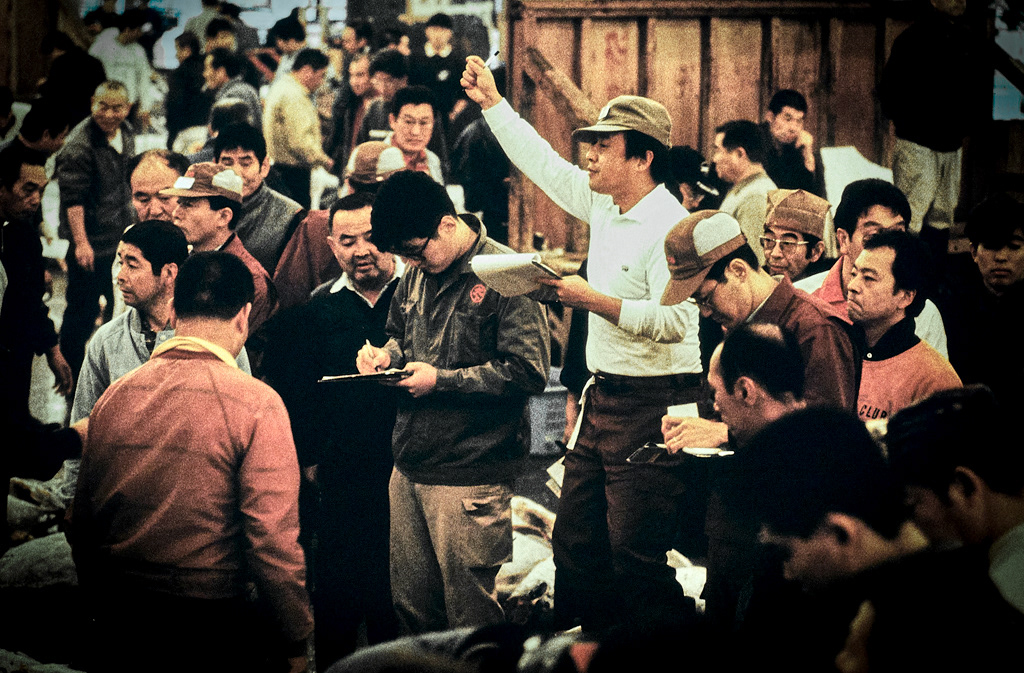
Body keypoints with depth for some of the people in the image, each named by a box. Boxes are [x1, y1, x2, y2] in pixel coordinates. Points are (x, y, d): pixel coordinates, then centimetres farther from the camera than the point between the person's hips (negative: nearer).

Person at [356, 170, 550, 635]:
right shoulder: (418, 274, 9)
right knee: (410, 606, 13)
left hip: (470, 477, -7)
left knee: (470, 616, 1)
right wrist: (385, 354, 4)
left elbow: (529, 372, -18)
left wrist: (441, 380, -16)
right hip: (409, 467, 7)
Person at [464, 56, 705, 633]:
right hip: (605, 398, 10)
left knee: (635, 557, -8)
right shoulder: (605, 206, 10)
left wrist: (594, 301, -22)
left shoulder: (671, 228, -18)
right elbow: (545, 165, 22)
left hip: (652, 408, -10)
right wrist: (492, 103, 22)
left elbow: (674, 322, -27)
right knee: (575, 542, 14)